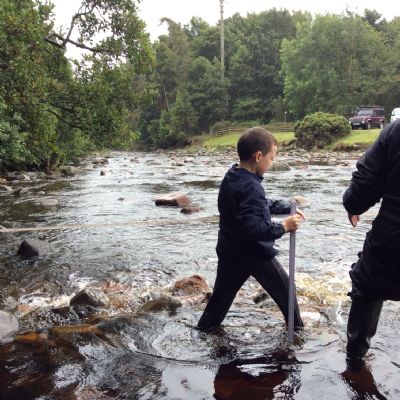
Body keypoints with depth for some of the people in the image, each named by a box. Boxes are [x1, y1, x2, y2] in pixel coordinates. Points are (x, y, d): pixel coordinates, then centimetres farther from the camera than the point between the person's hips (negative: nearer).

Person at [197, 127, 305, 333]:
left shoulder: (231, 177, 4)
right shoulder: (250, 187, -28)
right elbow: (252, 227, -32)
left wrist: (287, 207, 8)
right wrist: (283, 227, -24)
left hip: (230, 251, 8)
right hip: (256, 253, -8)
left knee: (223, 291, 20)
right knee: (283, 289, 16)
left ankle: (206, 325, 30)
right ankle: (296, 323, 33)